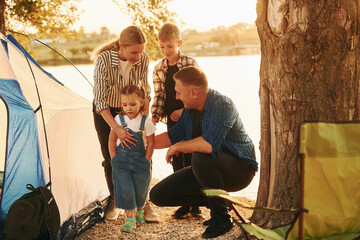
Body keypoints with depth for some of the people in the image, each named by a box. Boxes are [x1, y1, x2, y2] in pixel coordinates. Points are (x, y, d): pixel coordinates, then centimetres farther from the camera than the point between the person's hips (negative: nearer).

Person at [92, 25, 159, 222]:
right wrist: (116, 128, -38)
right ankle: (115, 201, 19)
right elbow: (100, 100, -30)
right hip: (105, 113, -2)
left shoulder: (143, 60, -22)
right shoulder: (104, 60, -32)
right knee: (111, 159, 2)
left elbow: (144, 91, -6)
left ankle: (143, 201, 7)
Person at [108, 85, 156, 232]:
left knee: (140, 189, 7)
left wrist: (146, 162, -3)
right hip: (122, 160, 0)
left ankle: (139, 209, 36)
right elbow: (112, 140, 3)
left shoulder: (146, 121, -6)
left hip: (140, 160, 0)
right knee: (125, 188, -8)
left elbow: (151, 143, -1)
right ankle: (130, 217, 0)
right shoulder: (119, 119, -2)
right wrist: (114, 160, -1)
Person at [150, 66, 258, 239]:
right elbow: (173, 136, 18)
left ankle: (221, 218, -19)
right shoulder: (190, 108, 3)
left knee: (200, 158, -40)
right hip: (209, 168, 8)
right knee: (158, 195, -4)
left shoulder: (222, 105, -24)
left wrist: (178, 147, -22)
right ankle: (213, 200, 11)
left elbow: (209, 144, -38)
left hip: (240, 168, -8)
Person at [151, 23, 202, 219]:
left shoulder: (191, 64, -7)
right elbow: (159, 96, 7)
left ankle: (195, 205, 10)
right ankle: (183, 204, 15)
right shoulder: (159, 69, 4)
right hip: (172, 121, 4)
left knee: (191, 161, -1)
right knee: (177, 162, 6)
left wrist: (184, 110, -15)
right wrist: (155, 117, -5)